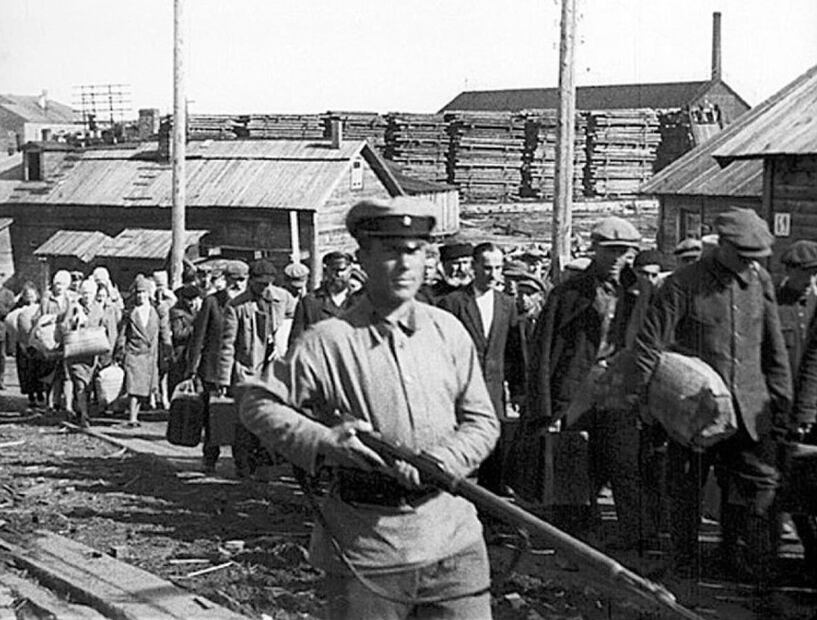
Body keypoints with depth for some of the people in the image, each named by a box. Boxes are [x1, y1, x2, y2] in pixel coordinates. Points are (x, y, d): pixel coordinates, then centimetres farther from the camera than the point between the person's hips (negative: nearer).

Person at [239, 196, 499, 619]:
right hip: (366, 551, -3)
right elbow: (257, 403, -1)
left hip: (453, 540, 3)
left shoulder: (448, 331, 6)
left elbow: (482, 421, 8)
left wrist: (438, 462, -11)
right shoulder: (328, 341, -5)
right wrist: (320, 441, -16)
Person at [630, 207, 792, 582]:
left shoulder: (760, 281, 5)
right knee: (685, 486, 6)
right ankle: (685, 567, 21)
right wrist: (638, 394, -13)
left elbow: (774, 345, 13)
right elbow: (650, 340, -11)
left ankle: (751, 566, 16)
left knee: (761, 481, 3)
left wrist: (780, 394, 12)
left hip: (748, 407, 4)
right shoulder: (684, 284, -11)